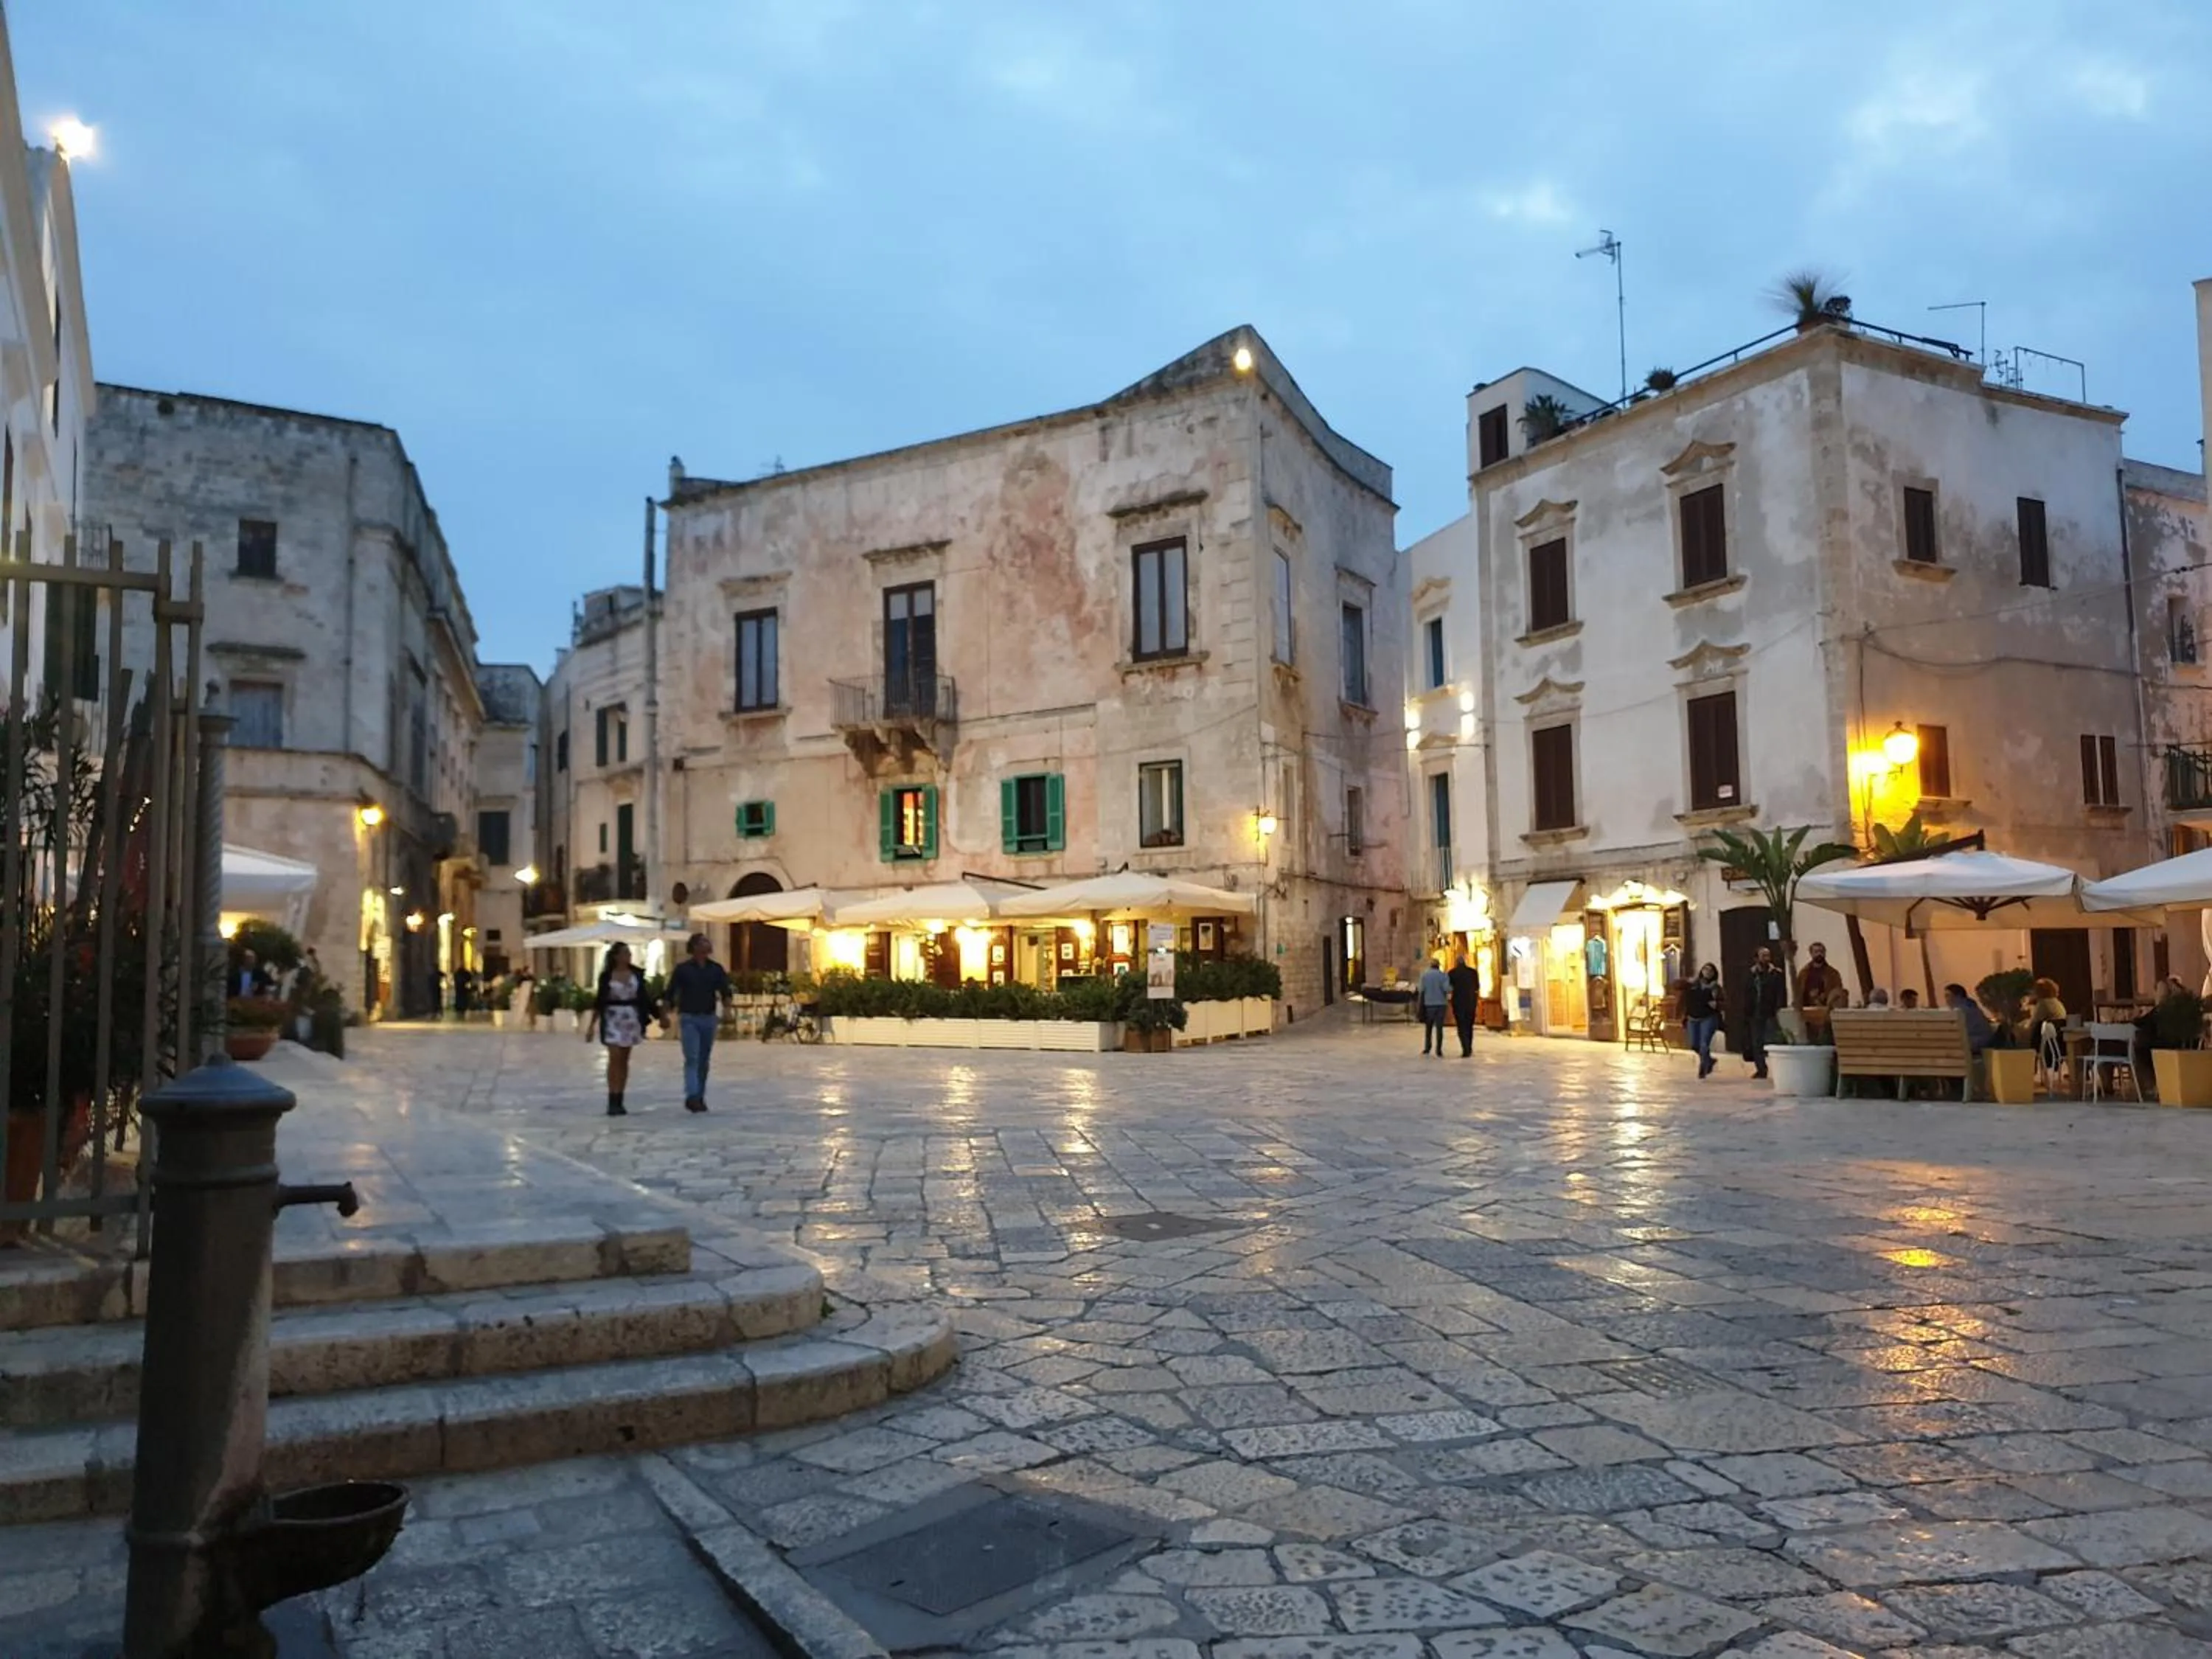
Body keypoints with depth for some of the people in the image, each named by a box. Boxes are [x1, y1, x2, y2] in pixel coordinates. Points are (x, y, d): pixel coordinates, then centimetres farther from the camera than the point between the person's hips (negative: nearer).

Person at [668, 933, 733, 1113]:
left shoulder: (716, 968, 5)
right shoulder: (683, 968, -2)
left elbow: (725, 991, 2)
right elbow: (670, 993, 1)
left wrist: (727, 1010, -15)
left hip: (709, 1018, 3)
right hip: (689, 1018, -3)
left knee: (704, 1060, 7)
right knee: (692, 1058, -14)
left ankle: (700, 1097, 15)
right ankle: (691, 1097, -21)